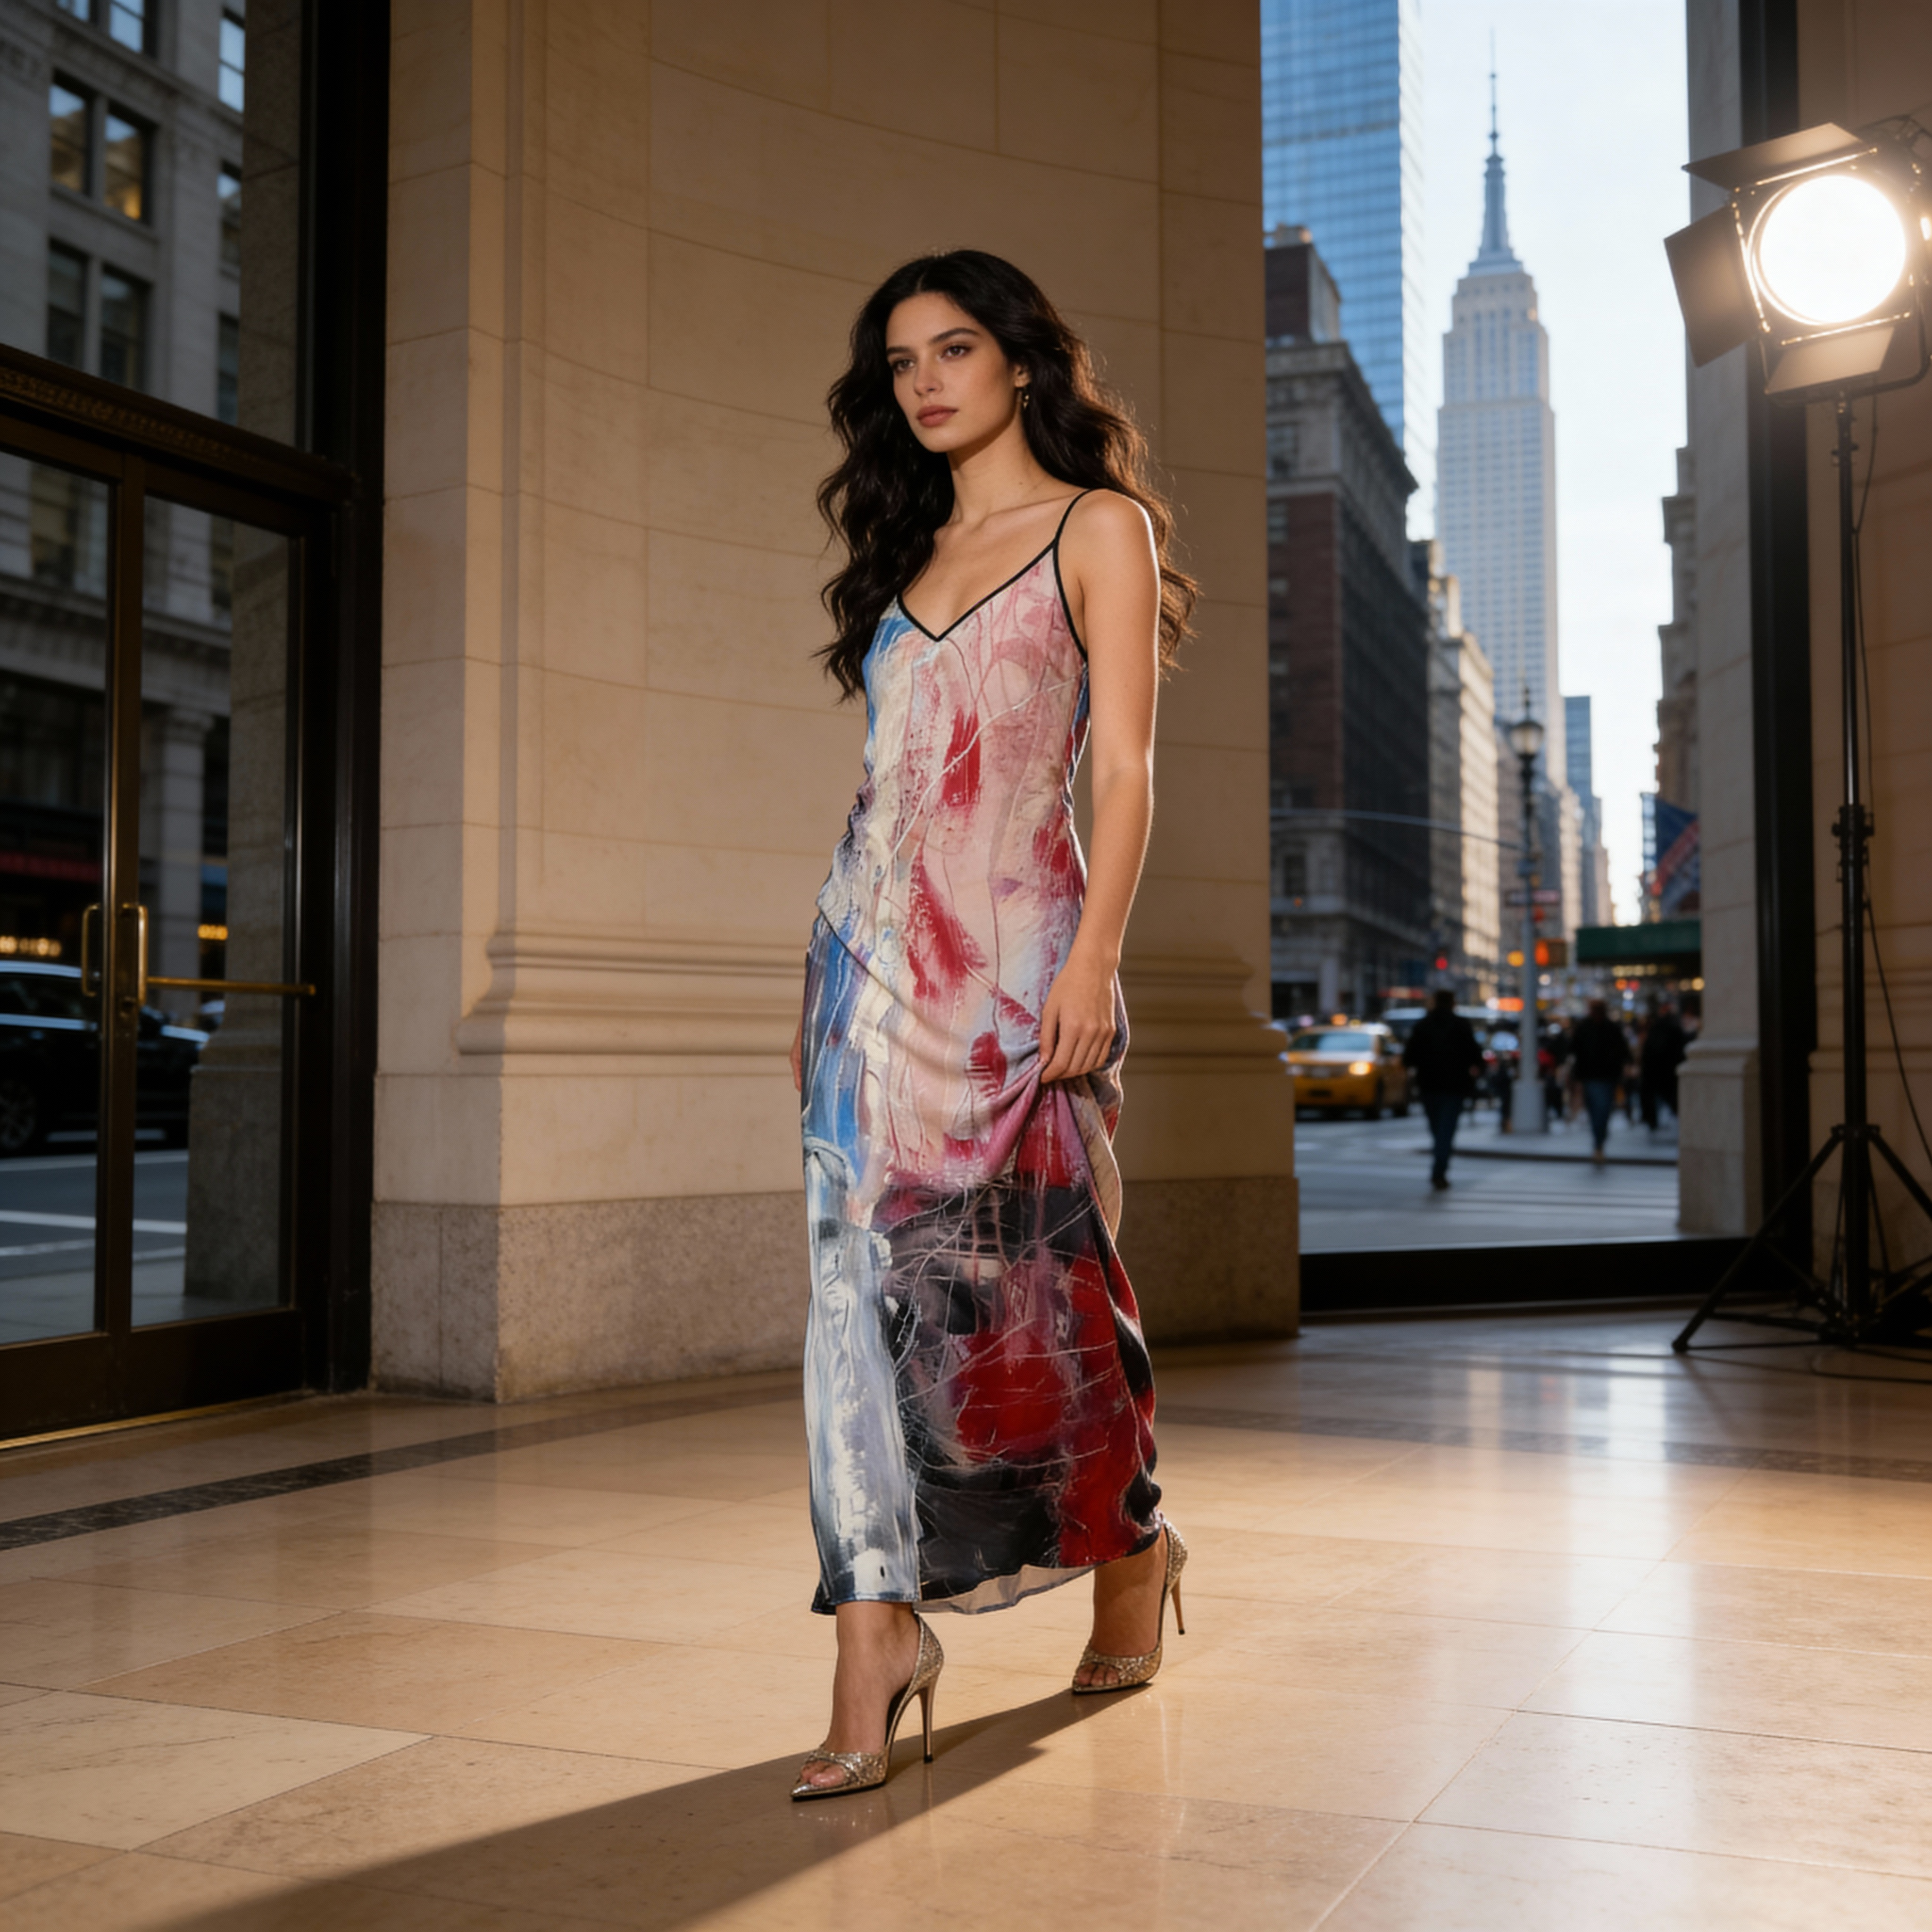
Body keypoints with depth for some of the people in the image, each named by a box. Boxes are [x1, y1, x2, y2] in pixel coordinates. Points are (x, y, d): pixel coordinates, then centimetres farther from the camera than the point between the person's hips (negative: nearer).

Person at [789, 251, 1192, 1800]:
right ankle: (876, 1645, -5)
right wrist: (838, 970, 14)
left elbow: (1127, 767, -5)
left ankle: (1133, 1542, 28)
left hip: (1012, 946, -5)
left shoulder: (1099, 528, 3)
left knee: (1029, 1267, 2)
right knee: (867, 1268, -5)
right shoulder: (909, 552, 19)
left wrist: (1095, 958, -16)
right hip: (872, 944, 5)